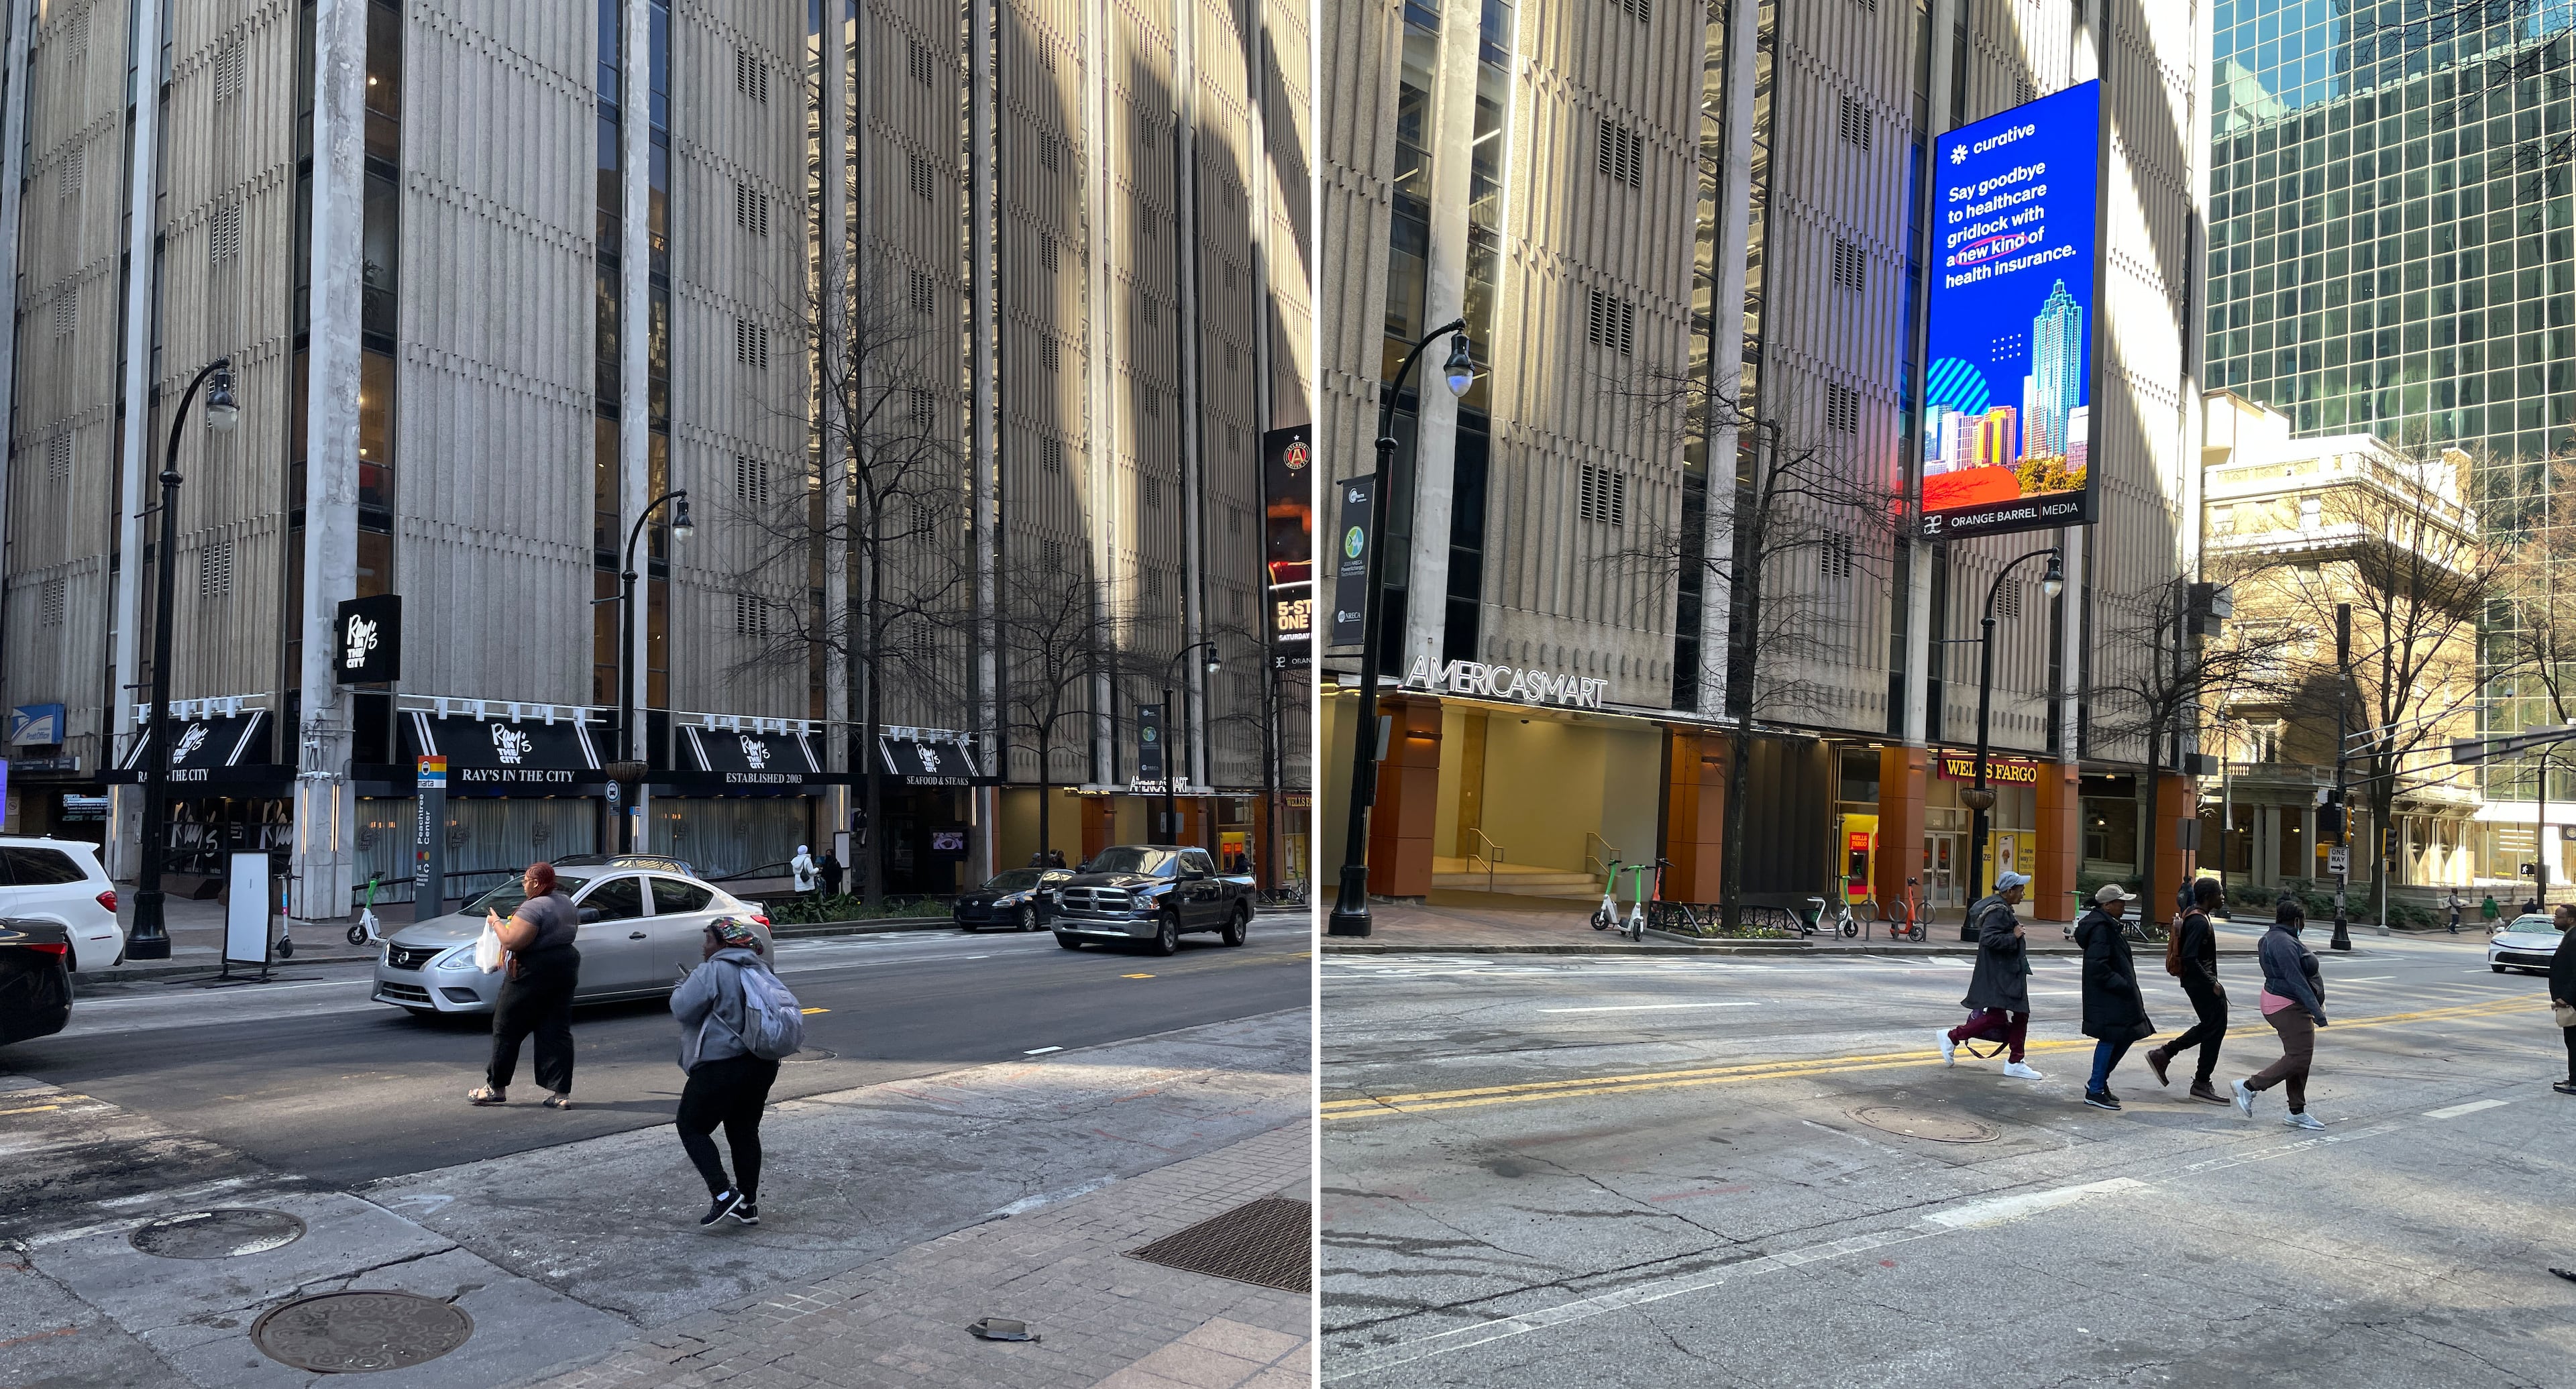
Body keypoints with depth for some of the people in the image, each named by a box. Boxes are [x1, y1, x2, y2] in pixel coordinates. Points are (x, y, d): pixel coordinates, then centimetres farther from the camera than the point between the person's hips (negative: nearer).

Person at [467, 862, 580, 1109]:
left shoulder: (533, 908, -17)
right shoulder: (567, 903, 11)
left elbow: (511, 941, -22)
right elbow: (575, 928, 25)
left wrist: (496, 922, -7)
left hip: (533, 974, -8)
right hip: (566, 969, 8)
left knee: (507, 1029, 7)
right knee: (557, 1032, 6)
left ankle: (496, 1087, 17)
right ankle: (562, 1093, 1)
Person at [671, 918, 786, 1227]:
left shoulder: (712, 973, -14)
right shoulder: (761, 970, 11)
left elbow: (682, 1009, -16)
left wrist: (682, 986, 5)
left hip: (721, 1068, -8)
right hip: (762, 1065, 8)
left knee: (692, 1127, 7)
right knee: (745, 1131, 17)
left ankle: (723, 1194, -5)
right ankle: (748, 1204, 19)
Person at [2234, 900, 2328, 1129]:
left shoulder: (2272, 937, 14)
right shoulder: (2284, 942, -19)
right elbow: (2296, 980, -25)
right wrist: (2316, 1011, -26)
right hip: (2289, 1007, -11)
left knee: (2299, 1058, 11)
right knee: (2298, 1057, -10)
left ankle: (2297, 1113, 14)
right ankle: (2249, 1086, -5)